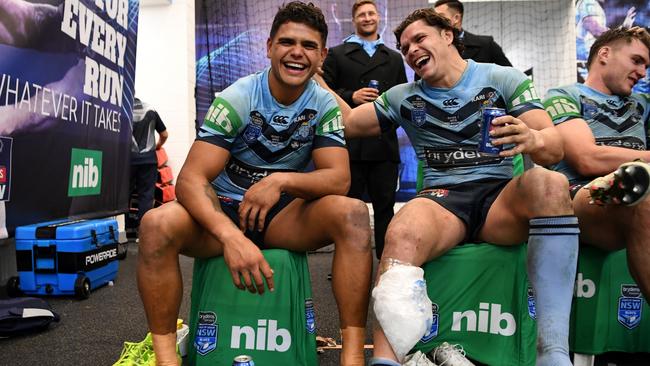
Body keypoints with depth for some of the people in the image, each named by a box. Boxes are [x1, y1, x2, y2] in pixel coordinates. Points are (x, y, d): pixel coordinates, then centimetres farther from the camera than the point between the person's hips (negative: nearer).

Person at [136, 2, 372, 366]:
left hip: (284, 215, 2)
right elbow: (191, 179, -23)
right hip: (224, 211, -1)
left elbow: (339, 179, -14)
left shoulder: (325, 105, -5)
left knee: (353, 212, -27)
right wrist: (231, 236, -41)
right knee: (157, 224, -31)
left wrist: (281, 180, -34)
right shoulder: (236, 99, -14)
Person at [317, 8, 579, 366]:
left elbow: (555, 148, -2)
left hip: (502, 195, 0)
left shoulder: (504, 79, 9)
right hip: (442, 199, 1)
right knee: (401, 235, -35)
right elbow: (348, 123, 21)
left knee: (548, 182, -34)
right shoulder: (403, 97, 17)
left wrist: (532, 138, -26)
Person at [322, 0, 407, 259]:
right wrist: (351, 96, -12)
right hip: (349, 143, -2)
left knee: (385, 205, 5)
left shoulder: (394, 58, 20)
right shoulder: (336, 54, 11)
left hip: (384, 143, 2)